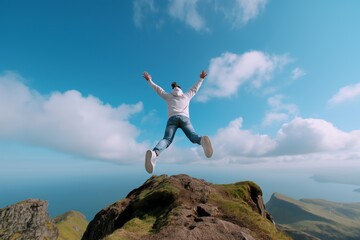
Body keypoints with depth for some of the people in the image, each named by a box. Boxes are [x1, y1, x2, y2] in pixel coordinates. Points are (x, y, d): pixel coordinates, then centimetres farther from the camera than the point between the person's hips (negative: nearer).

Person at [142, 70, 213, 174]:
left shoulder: (169, 96, 31)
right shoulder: (186, 96, 32)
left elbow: (158, 89, 41)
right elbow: (195, 88, 44)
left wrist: (149, 80, 56)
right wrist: (201, 78, 60)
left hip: (172, 119, 0)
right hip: (184, 118, 0)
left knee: (166, 139, -19)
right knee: (194, 136, -17)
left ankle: (154, 153, -49)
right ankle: (202, 140, -54)